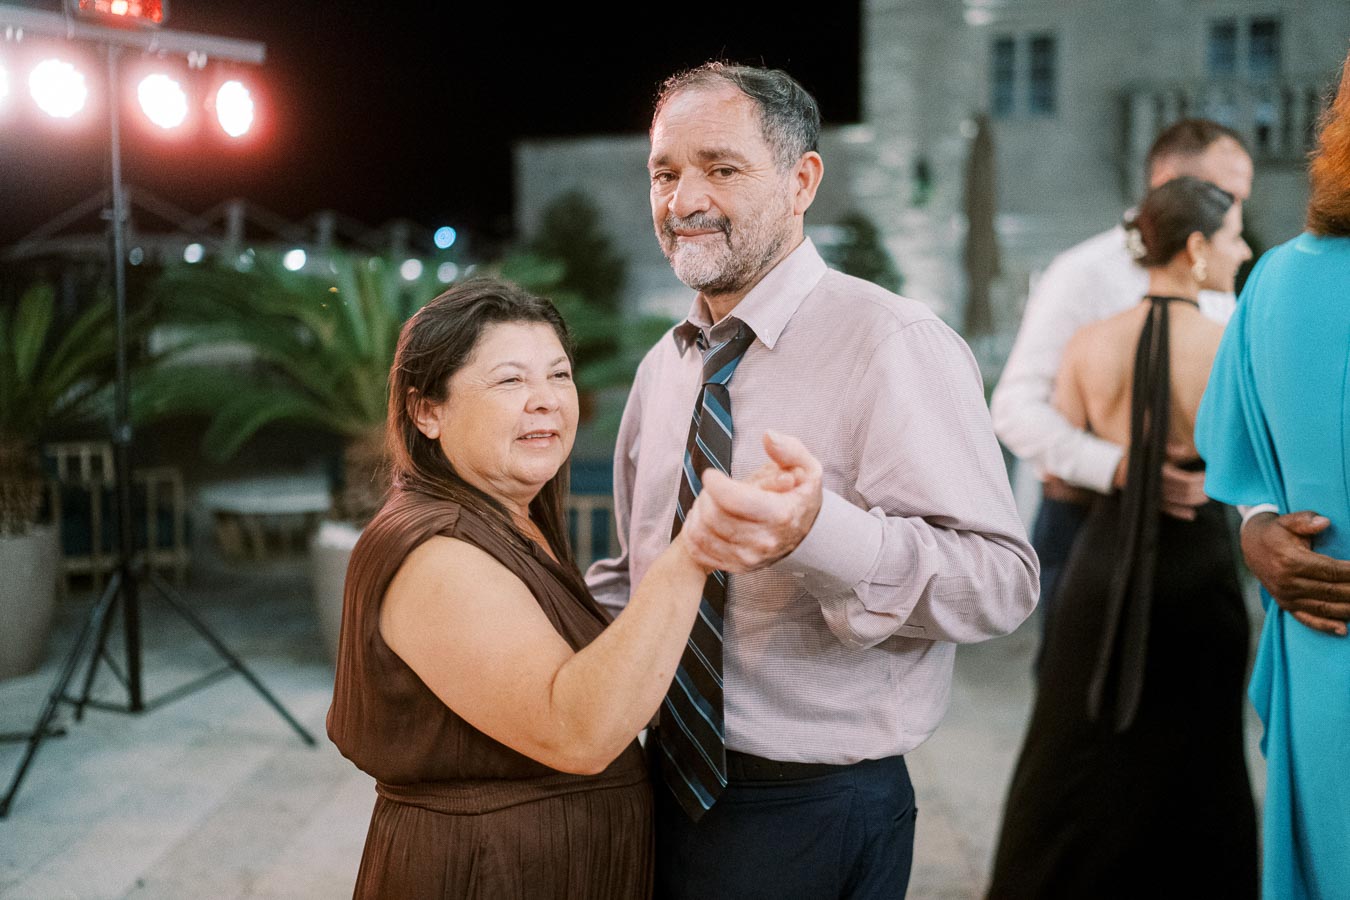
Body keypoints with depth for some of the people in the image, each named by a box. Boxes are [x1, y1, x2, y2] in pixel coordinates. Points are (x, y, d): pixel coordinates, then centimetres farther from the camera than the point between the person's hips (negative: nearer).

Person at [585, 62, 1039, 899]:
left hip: (815, 819, -6)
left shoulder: (894, 345, -15)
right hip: (673, 791, 6)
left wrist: (819, 532, -41)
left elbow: (1002, 579, -25)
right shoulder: (663, 367, 7)